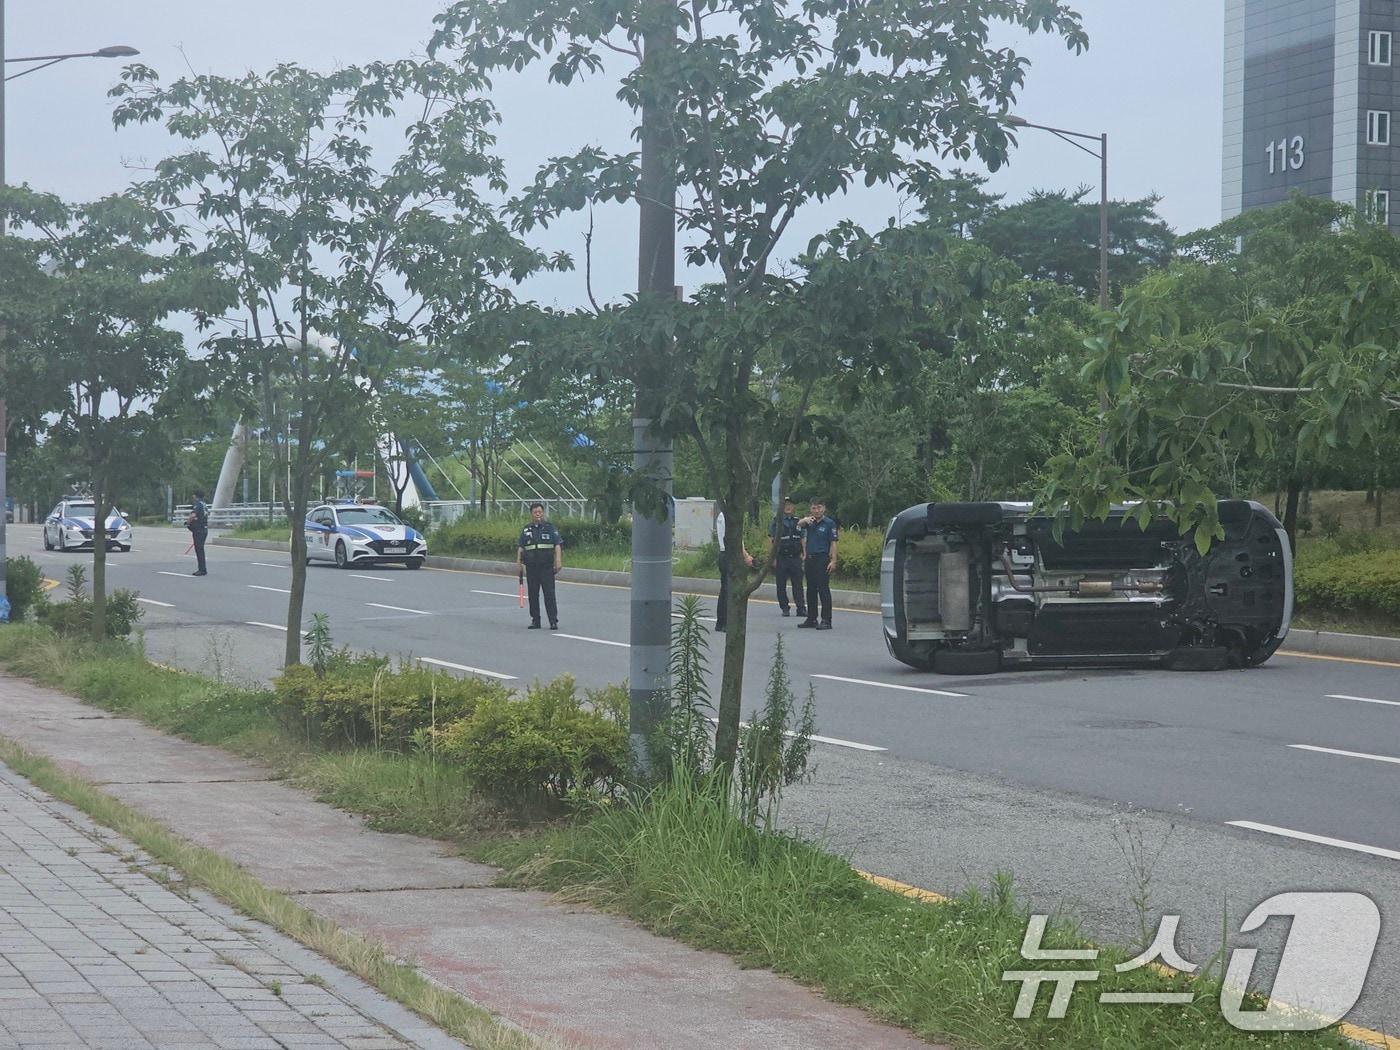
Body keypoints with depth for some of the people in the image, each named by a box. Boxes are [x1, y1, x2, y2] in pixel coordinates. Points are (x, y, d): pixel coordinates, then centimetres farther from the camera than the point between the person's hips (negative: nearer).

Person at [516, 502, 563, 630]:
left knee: (549, 594, -8)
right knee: (533, 595, 6)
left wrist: (558, 560, -13)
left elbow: (558, 545, -1)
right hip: (531, 567, 3)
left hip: (547, 567, -3)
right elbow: (520, 548, 14)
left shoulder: (550, 528, 5)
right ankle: (535, 620, 13)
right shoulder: (526, 530, 13)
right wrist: (518, 563, 6)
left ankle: (553, 621, -8)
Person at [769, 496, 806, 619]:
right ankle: (785, 608, 10)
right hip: (781, 557, -2)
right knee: (781, 585, 3)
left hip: (795, 557, 2)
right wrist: (774, 558, -8)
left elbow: (802, 539, 14)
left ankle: (801, 608, -4)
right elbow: (773, 541, -2)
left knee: (798, 584, -2)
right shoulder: (777, 521, 1)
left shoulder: (798, 521, 11)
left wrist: (803, 555, 6)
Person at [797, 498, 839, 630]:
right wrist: (805, 520, -31)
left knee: (823, 589, -8)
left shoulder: (829, 523, -4)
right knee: (811, 590, 12)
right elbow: (799, 525, -9)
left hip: (822, 559, -6)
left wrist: (833, 561, -14)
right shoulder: (810, 522, 10)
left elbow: (833, 543, -7)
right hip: (809, 559, 6)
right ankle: (811, 618, 20)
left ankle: (826, 620, -8)